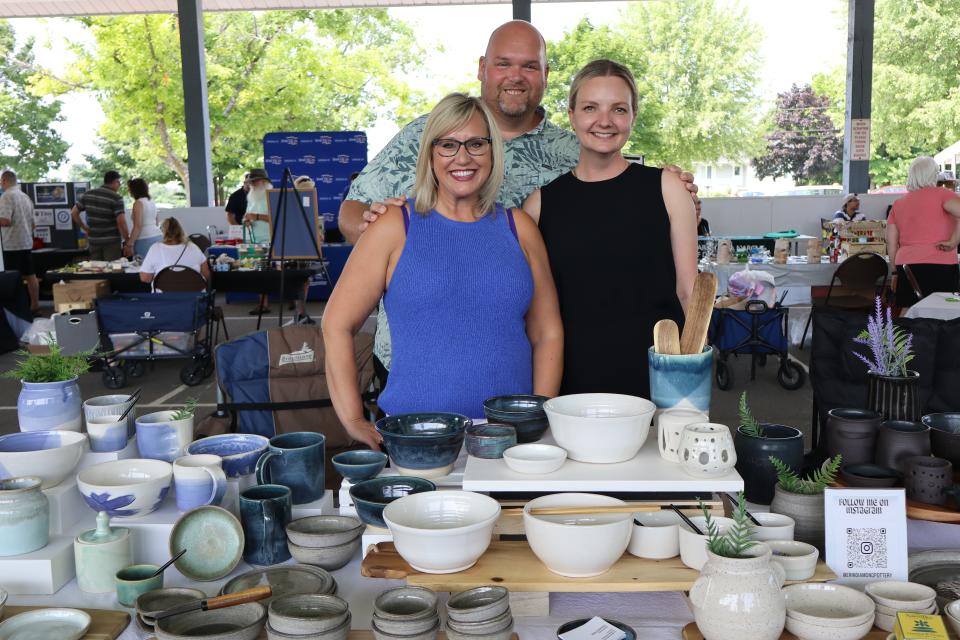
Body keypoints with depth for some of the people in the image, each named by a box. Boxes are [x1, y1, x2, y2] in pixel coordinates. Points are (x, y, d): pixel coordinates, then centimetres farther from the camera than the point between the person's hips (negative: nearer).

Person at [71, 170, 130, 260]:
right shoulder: (116, 198, -11)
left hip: (93, 241, 5)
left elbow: (74, 213, 9)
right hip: (112, 241, -5)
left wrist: (85, 228, 18)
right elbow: (121, 222, -17)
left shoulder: (87, 195, 6)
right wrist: (128, 243, -12)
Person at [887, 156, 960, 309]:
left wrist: (896, 272, 18)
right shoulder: (941, 194, 0)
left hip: (907, 266, 4)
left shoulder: (898, 205, 12)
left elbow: (891, 244, 11)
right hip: (940, 267, -4)